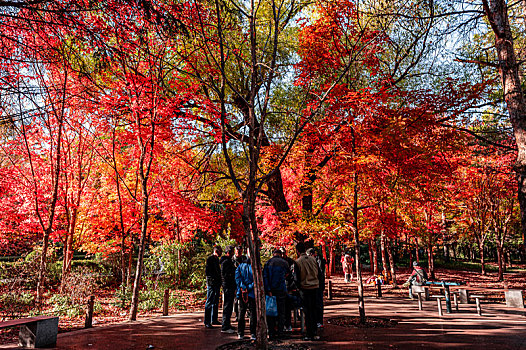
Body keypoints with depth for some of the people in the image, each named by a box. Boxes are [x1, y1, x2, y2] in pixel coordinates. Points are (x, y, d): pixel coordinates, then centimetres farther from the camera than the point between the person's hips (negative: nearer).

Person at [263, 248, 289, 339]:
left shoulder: (268, 263, 0)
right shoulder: (284, 263, 1)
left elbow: (265, 276, -9)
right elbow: (286, 274, 13)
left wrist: (268, 290, -11)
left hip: (271, 290, 0)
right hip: (281, 290, 0)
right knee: (281, 312, 8)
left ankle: (271, 332, 9)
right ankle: (280, 332, 9)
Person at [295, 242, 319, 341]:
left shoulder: (298, 261, -10)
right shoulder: (313, 259, 3)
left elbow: (297, 277, -5)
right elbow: (317, 272, 9)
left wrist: (298, 286, 10)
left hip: (305, 288, -4)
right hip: (314, 286, 4)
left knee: (307, 311, 3)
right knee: (313, 309, 13)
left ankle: (310, 334, 5)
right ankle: (314, 332, 18)